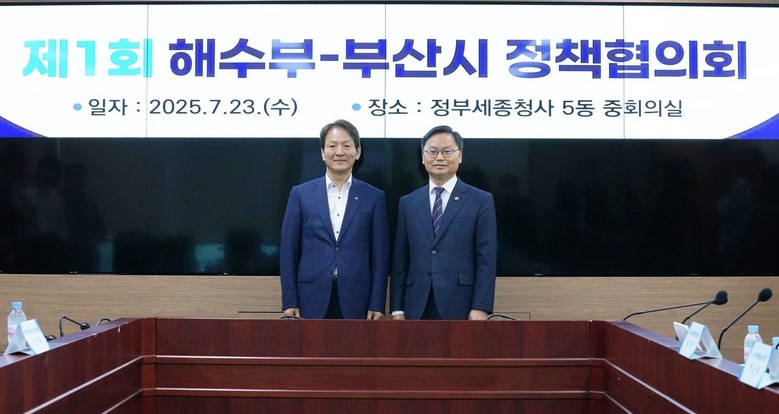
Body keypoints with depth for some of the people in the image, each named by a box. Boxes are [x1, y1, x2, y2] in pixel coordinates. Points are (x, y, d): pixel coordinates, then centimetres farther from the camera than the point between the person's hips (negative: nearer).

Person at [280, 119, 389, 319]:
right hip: (312, 301, 0)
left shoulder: (374, 197, 5)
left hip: (356, 302, 0)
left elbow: (380, 256, 4)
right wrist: (290, 302, 0)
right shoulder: (300, 194, 5)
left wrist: (377, 305, -1)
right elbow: (288, 252, 5)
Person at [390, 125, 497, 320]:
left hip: (460, 307, -2)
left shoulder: (481, 201, 3)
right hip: (416, 308, 2)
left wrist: (481, 307, -10)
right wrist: (397, 309, 4)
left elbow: (486, 259, -2)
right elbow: (400, 260, 9)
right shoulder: (408, 202, 11)